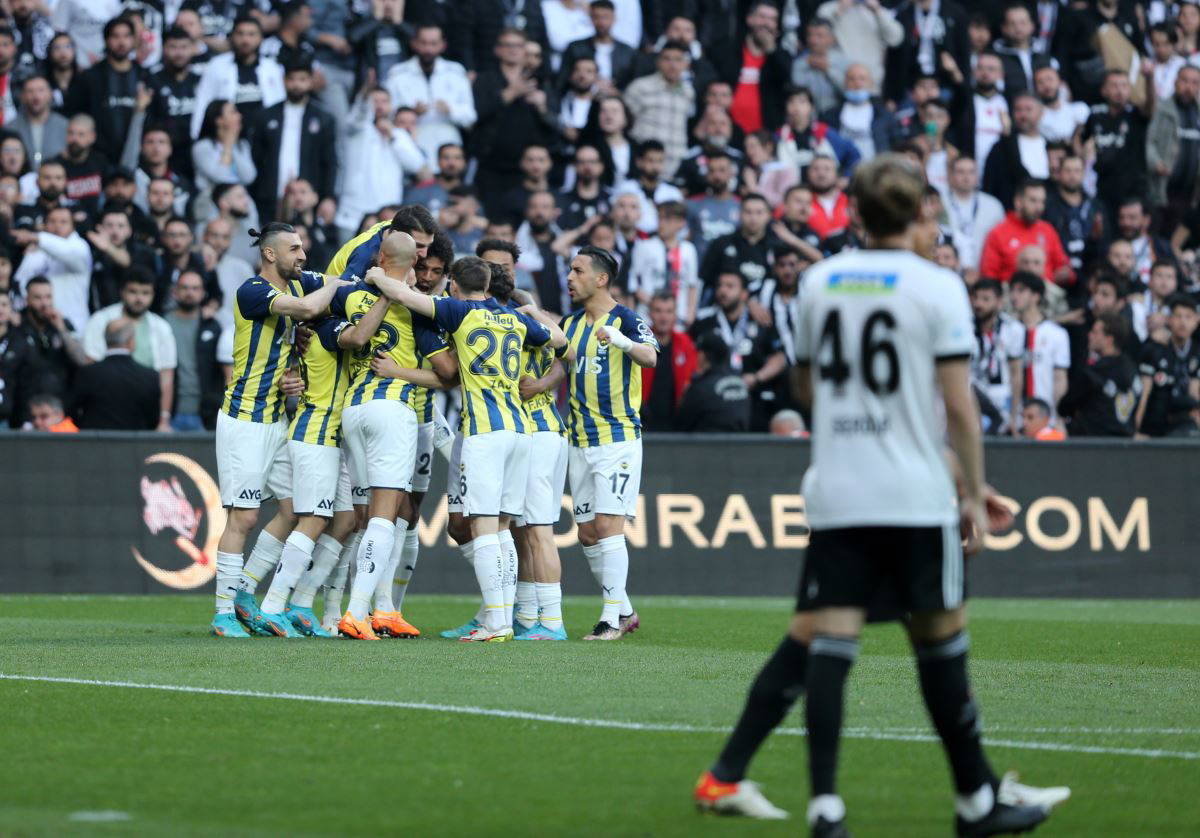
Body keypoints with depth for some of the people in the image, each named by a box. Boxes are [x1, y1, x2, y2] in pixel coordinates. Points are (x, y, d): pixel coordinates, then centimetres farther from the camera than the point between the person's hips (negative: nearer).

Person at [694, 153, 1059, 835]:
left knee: (821, 638, -1)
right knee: (941, 639, 6)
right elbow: (960, 403, -7)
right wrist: (976, 494, -1)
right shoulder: (937, 286, -4)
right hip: (917, 497, -4)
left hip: (835, 494, 4)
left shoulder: (820, 281, 10)